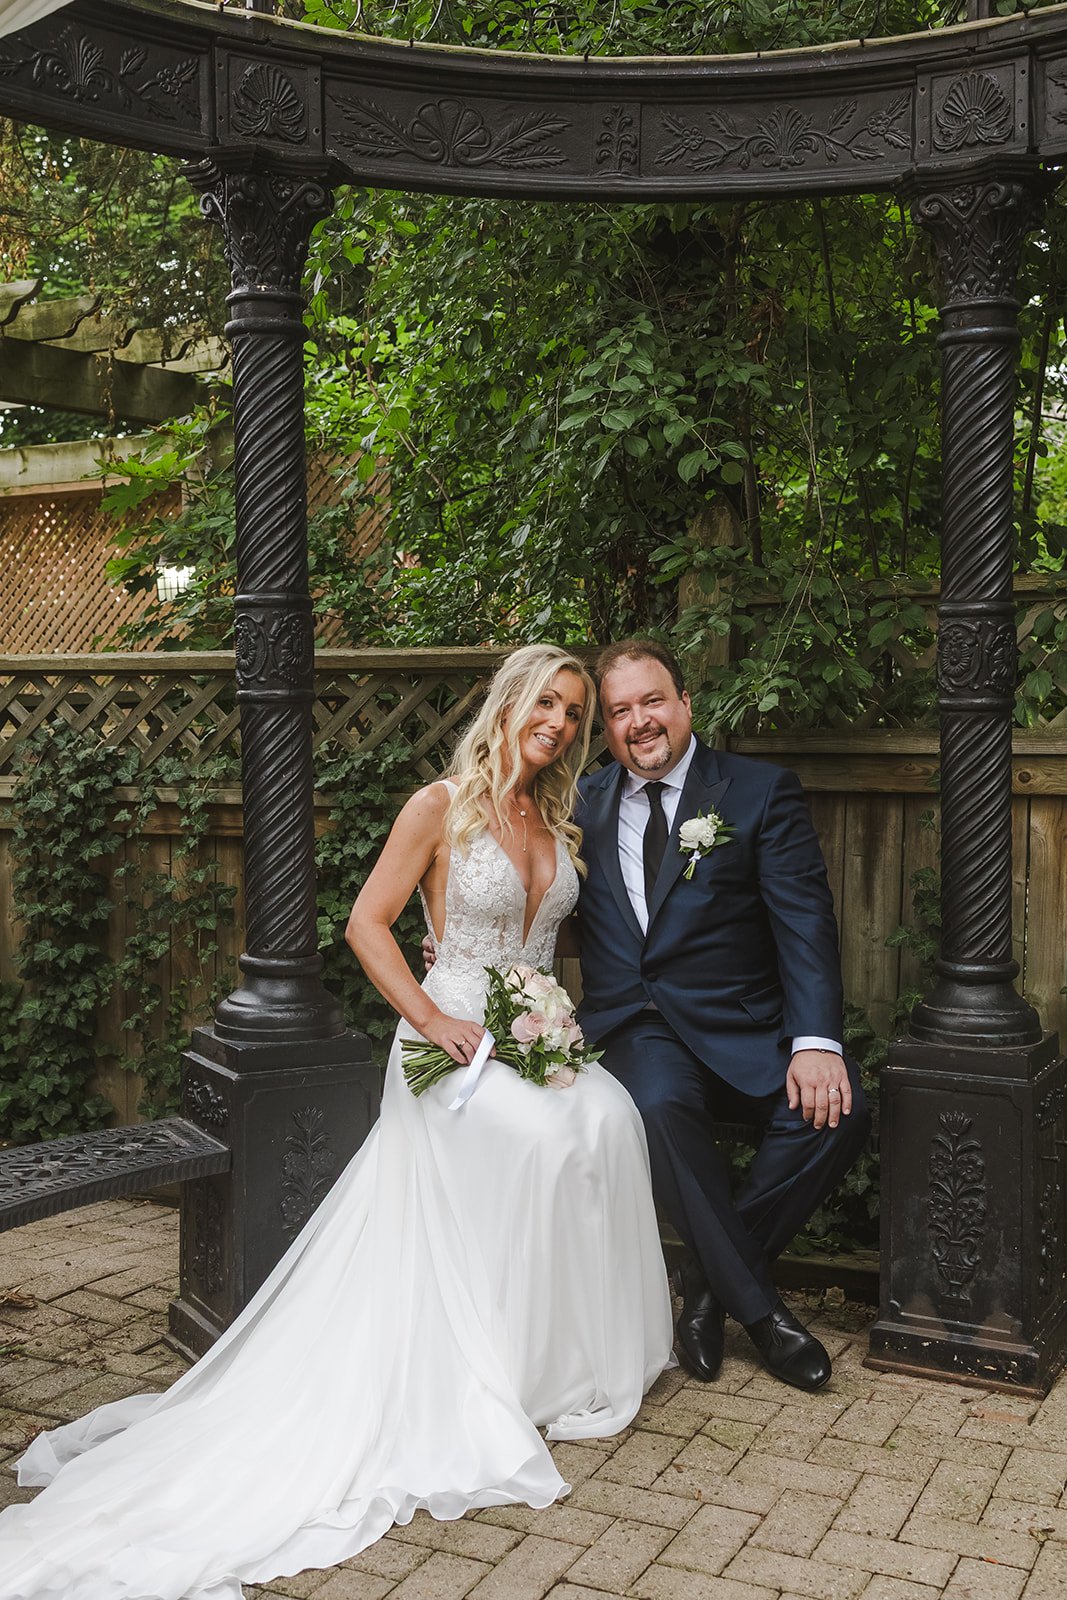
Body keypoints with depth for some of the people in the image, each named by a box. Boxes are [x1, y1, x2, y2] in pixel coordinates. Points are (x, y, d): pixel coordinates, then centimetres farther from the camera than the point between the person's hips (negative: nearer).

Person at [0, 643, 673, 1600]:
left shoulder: (561, 824, 14)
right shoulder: (440, 808, -4)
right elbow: (367, 924, -5)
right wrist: (430, 1018, -15)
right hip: (455, 1037, -5)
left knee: (609, 1117, -25)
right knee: (540, 1136, -31)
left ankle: (582, 1347, -9)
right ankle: (517, 1367, -13)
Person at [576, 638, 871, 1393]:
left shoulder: (762, 792, 1)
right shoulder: (584, 802, 12)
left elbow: (805, 920, -8)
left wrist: (816, 1039, -22)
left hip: (741, 1027, 0)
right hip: (631, 1027, 1)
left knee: (837, 1108, -27)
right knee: (659, 1104, -33)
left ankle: (709, 1281, -5)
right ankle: (756, 1304, -13)